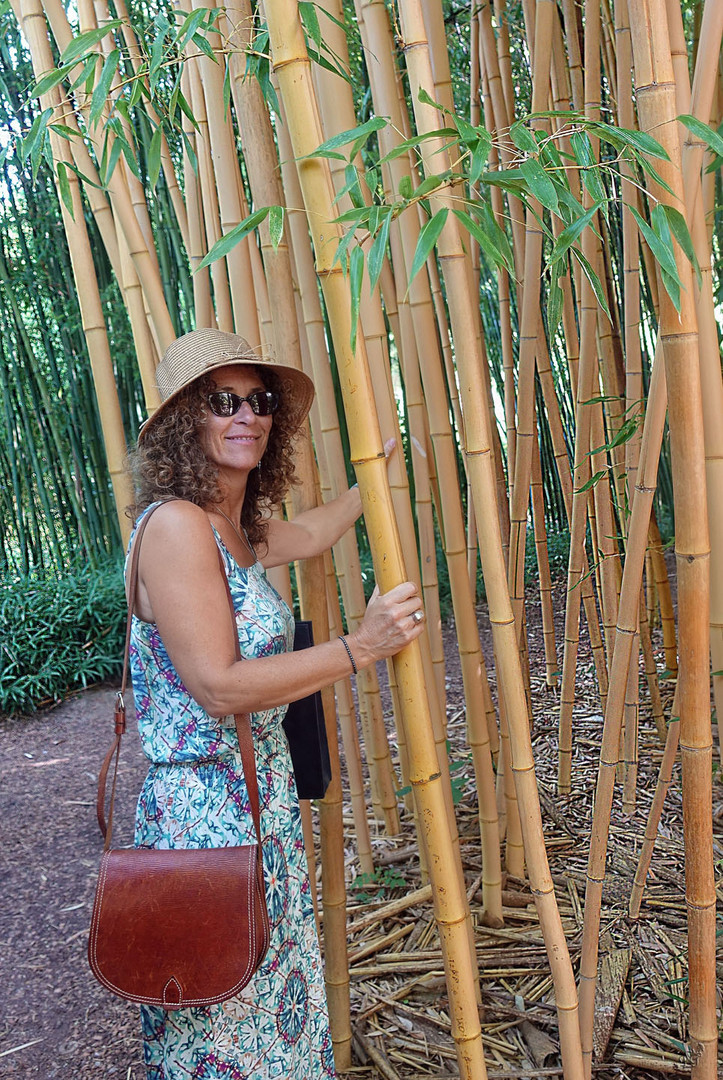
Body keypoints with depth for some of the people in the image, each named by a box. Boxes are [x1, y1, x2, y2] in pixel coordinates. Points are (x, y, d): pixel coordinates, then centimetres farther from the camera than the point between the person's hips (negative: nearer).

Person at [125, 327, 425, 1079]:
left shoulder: (241, 529, 8)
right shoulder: (175, 523, -19)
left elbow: (312, 535, 31)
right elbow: (220, 687, -23)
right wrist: (360, 647, -20)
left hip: (263, 800, 9)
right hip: (206, 811, -9)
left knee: (274, 1002, 22)